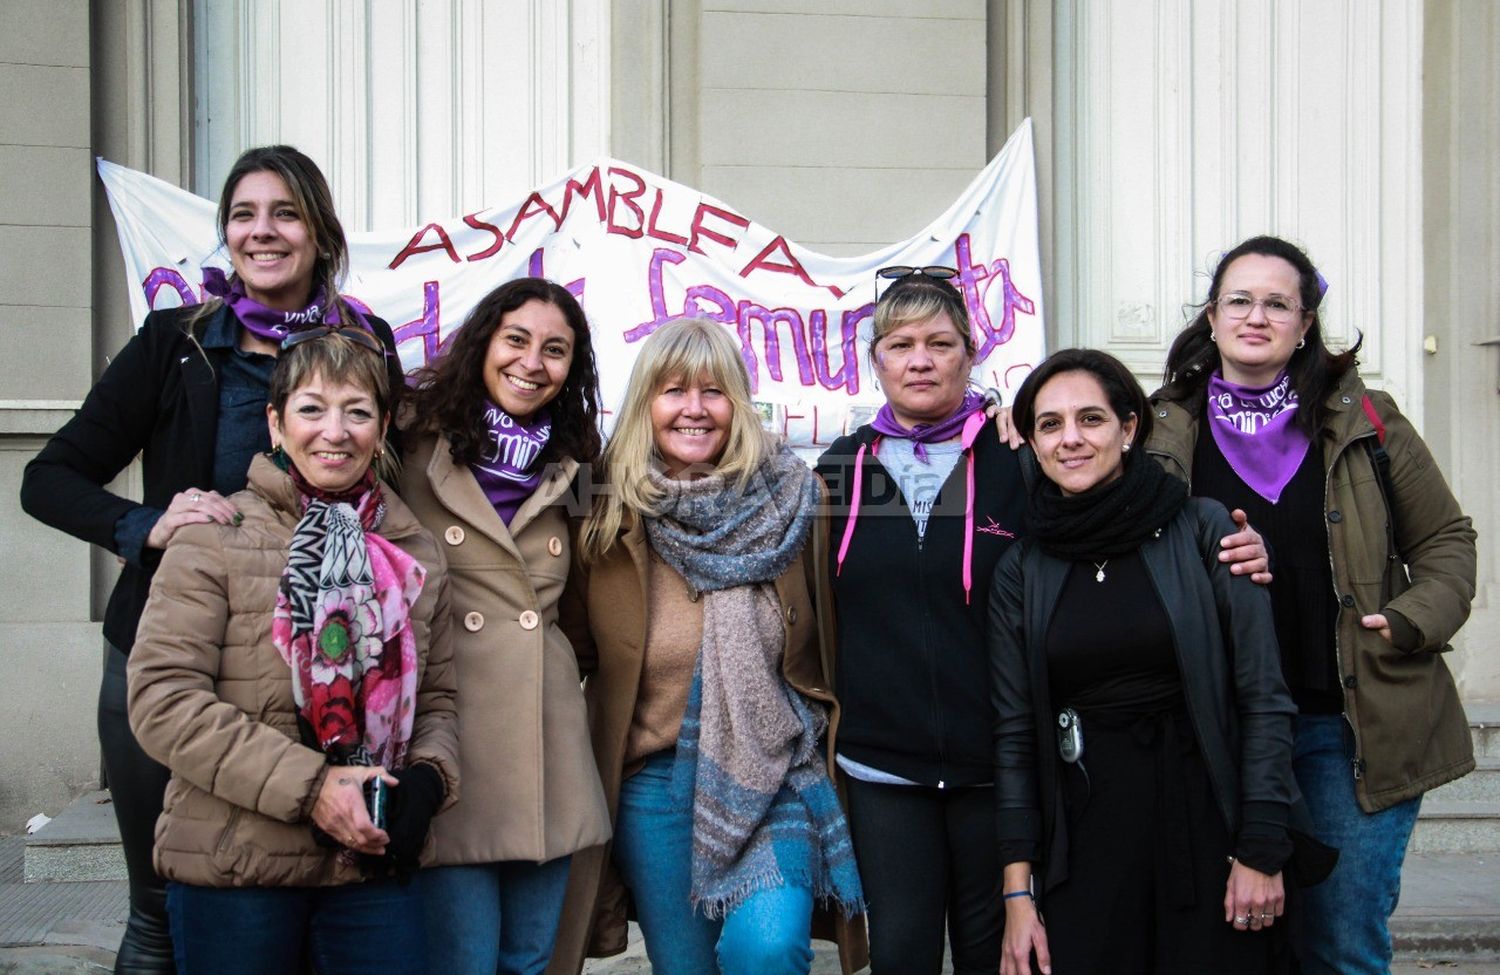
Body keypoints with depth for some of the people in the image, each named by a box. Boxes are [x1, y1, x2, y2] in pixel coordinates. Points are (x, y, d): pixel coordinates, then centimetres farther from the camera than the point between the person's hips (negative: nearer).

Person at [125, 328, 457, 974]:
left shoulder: (415, 556, 12)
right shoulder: (215, 537, -4)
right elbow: (162, 700, -11)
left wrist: (427, 778, -6)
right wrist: (306, 785, -17)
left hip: (374, 870, 4)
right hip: (233, 870, -3)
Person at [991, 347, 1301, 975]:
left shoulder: (1203, 530, -3)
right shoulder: (1021, 571, 5)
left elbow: (1264, 698, -4)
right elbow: (1013, 733, 5)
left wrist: (1262, 850, -8)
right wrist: (1018, 891, 0)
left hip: (1205, 823, -2)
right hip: (1082, 840, 2)